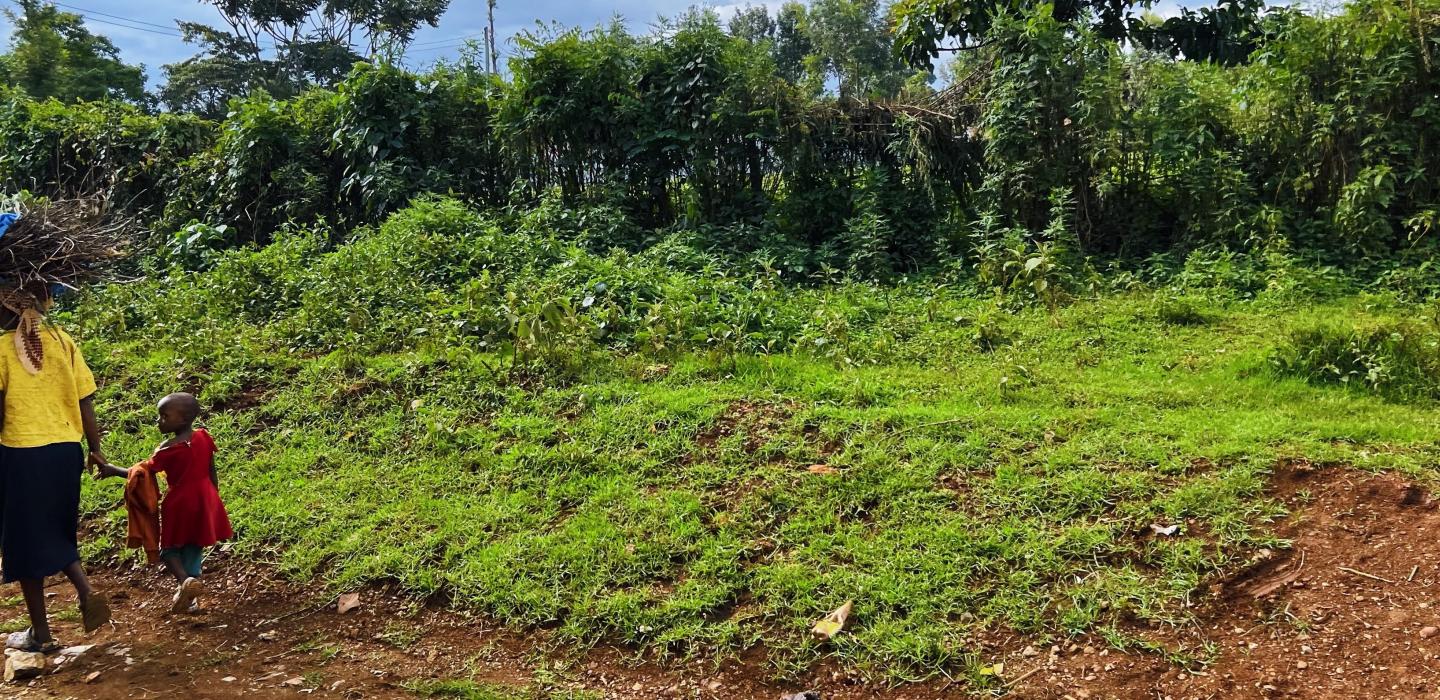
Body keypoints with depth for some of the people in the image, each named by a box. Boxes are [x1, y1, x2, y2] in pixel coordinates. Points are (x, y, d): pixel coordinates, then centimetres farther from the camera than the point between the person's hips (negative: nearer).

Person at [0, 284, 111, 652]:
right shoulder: (63, 342, 4)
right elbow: (86, 401, 4)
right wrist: (95, 449, 12)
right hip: (66, 451, 4)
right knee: (57, 534, 22)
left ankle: (41, 633, 14)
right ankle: (86, 590, -1)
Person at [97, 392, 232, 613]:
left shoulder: (169, 449, -18)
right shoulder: (203, 438, -1)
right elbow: (212, 472, 6)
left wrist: (112, 470, 1)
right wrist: (213, 499, 17)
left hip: (179, 504, -5)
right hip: (205, 500, 5)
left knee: (170, 549, 12)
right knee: (193, 550, 15)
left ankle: (185, 580, -15)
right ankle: (189, 599, 22)